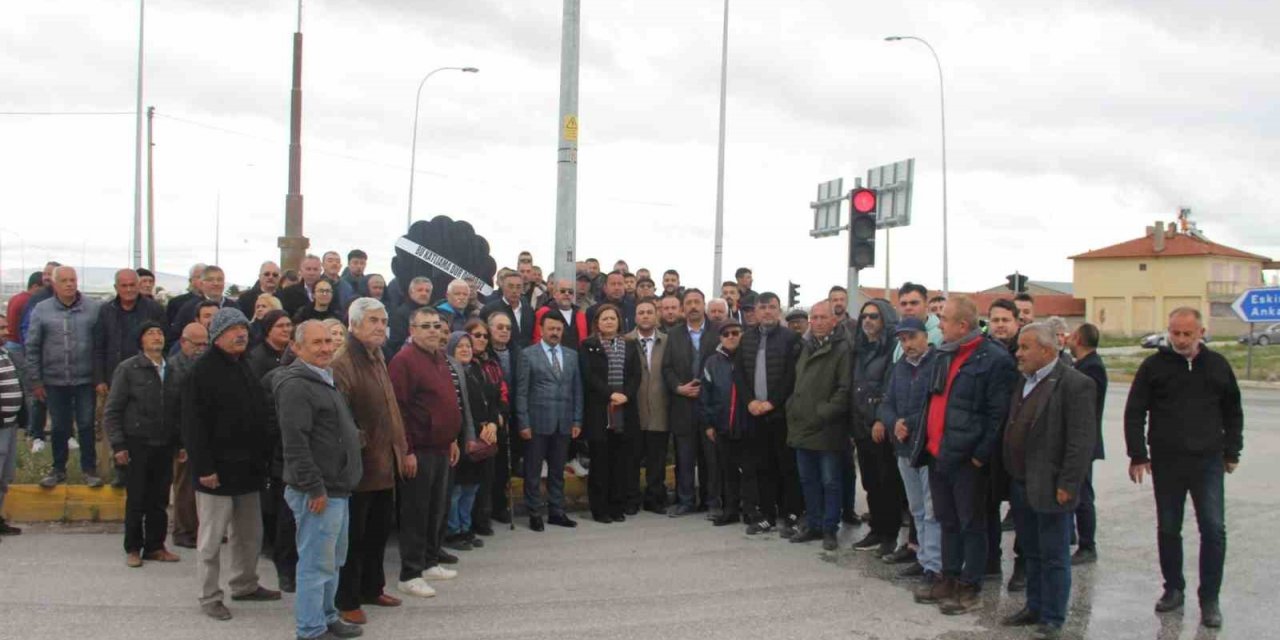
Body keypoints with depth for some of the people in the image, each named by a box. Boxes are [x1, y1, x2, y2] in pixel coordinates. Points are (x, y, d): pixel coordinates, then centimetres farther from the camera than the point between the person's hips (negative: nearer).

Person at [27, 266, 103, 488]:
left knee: (86, 426, 5)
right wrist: (35, 381, 2)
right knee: (60, 427, 13)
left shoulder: (94, 308, -5)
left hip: (85, 380, -1)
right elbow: (32, 347, 3)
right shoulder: (41, 310, -1)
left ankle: (90, 469, 17)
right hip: (55, 381, 2)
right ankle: (59, 469, 27)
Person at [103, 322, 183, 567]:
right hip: (138, 445, -3)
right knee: (136, 500, 4)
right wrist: (118, 445, -10)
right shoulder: (128, 369, -3)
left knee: (160, 500, 8)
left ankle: (155, 546, 19)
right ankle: (133, 549, 15)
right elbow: (111, 411, -4)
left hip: (165, 445, 3)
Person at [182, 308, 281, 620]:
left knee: (250, 534, 16)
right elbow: (194, 425, -17)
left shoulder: (247, 367, 14)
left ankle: (245, 585, 31)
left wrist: (265, 456, 15)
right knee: (212, 538, 2)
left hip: (248, 467, 8)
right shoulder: (203, 371, -12)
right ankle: (209, 597, 11)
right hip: (217, 469, -8)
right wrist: (203, 467, -21)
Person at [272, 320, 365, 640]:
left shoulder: (325, 380, 16)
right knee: (316, 563, -2)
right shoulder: (296, 386, -16)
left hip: (338, 488, 10)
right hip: (318, 492, -10)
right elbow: (295, 444, -22)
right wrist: (314, 488, -22)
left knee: (333, 561, 19)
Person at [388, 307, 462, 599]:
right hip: (418, 451, -8)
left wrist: (452, 439, 21)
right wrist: (406, 450, -19)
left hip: (441, 448, 8)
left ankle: (430, 561, 28)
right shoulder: (404, 360, -13)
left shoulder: (439, 358, 15)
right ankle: (409, 574, 5)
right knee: (415, 512, -2)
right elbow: (398, 409, -17)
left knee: (438, 509, 15)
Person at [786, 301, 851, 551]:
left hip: (827, 429, -7)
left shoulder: (841, 349, -9)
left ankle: (829, 529, 11)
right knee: (808, 480, 14)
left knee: (830, 481, 2)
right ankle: (813, 525, 25)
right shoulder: (805, 348, 15)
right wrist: (792, 409, 11)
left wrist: (824, 413, -17)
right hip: (802, 427, 7)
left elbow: (845, 389, -14)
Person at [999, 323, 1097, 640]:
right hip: (1021, 484, 8)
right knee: (1031, 552, 19)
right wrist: (1010, 476, 14)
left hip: (1049, 488, -8)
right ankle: (1034, 607, 31)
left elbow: (1082, 440, -17)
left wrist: (1067, 484, -19)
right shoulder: (1024, 381, 12)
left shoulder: (1074, 384, -14)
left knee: (1054, 557, 3)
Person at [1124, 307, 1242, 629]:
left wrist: (1232, 452, 11)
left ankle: (1209, 598, 5)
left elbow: (1233, 413, 14)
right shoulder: (1154, 366, -1)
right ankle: (1173, 589, 23)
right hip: (1166, 463, 0)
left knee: (1214, 530, -4)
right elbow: (1134, 413, 1)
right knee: (1168, 530, 9)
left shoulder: (1217, 365, 5)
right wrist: (1138, 456, -4)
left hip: (1208, 462, 0)